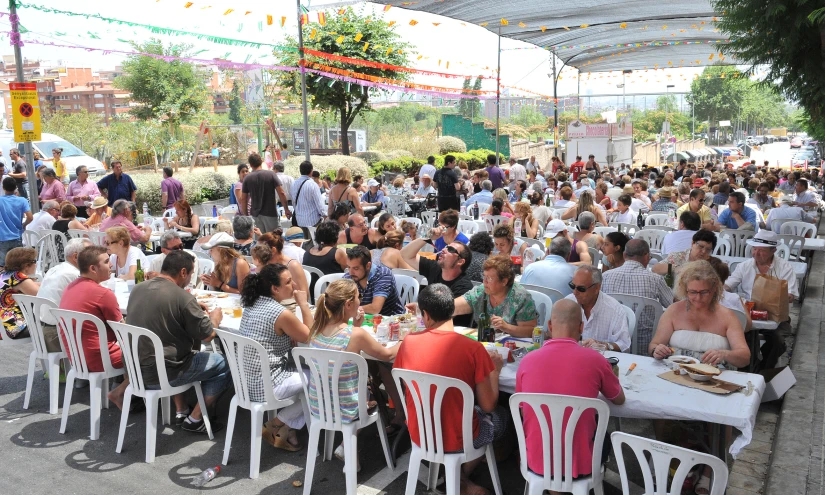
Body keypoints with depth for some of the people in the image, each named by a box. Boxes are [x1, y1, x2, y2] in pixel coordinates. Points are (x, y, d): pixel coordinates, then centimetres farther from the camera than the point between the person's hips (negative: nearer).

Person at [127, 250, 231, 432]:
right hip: (162, 375, -7)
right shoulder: (183, 297, -19)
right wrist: (215, 317, 10)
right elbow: (207, 335, -11)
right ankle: (194, 420, 13)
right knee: (224, 364, 9)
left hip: (136, 370, 7)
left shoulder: (137, 289, 1)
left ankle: (181, 411, 31)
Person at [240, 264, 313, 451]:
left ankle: (287, 429, 18)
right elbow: (310, 337, -8)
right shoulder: (281, 314, -22)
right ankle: (276, 425, 10)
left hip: (248, 380, 9)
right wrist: (304, 304, -7)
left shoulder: (251, 304, 4)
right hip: (265, 386, -9)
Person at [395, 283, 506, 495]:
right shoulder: (473, 349, -19)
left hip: (418, 434, 4)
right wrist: (495, 370, 5)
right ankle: (461, 477, 19)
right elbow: (488, 406, -12)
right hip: (458, 439, -4)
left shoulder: (408, 343, -10)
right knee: (501, 416, 27)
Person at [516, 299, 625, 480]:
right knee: (605, 437, 31)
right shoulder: (595, 359, -14)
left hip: (537, 462, 1)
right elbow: (619, 400, 6)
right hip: (579, 464, -1)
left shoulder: (527, 361, -9)